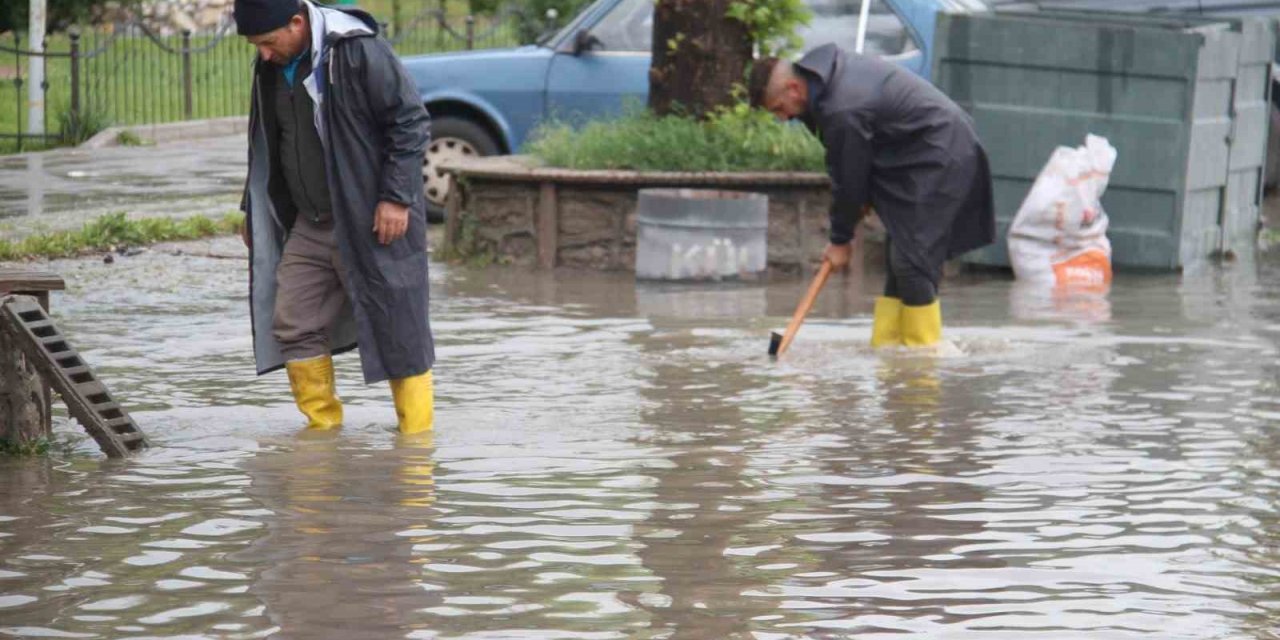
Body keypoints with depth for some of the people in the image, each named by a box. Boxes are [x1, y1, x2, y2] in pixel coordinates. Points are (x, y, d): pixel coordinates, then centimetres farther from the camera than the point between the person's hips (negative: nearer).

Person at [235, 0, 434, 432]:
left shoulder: (359, 53, -17)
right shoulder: (271, 68, 7)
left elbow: (411, 122, -14)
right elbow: (267, 145, 21)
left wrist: (396, 197, -18)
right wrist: (254, 211, 20)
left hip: (373, 223, -7)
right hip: (309, 226, 7)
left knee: (397, 329, -2)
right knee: (292, 325, 3)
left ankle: (417, 434, 5)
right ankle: (322, 429, 14)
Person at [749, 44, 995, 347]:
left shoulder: (842, 112, -28)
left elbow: (849, 178, -17)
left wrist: (840, 240, -5)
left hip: (939, 160, -10)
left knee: (912, 260, -12)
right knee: (899, 257, 10)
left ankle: (923, 352, -7)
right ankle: (887, 344, 12)